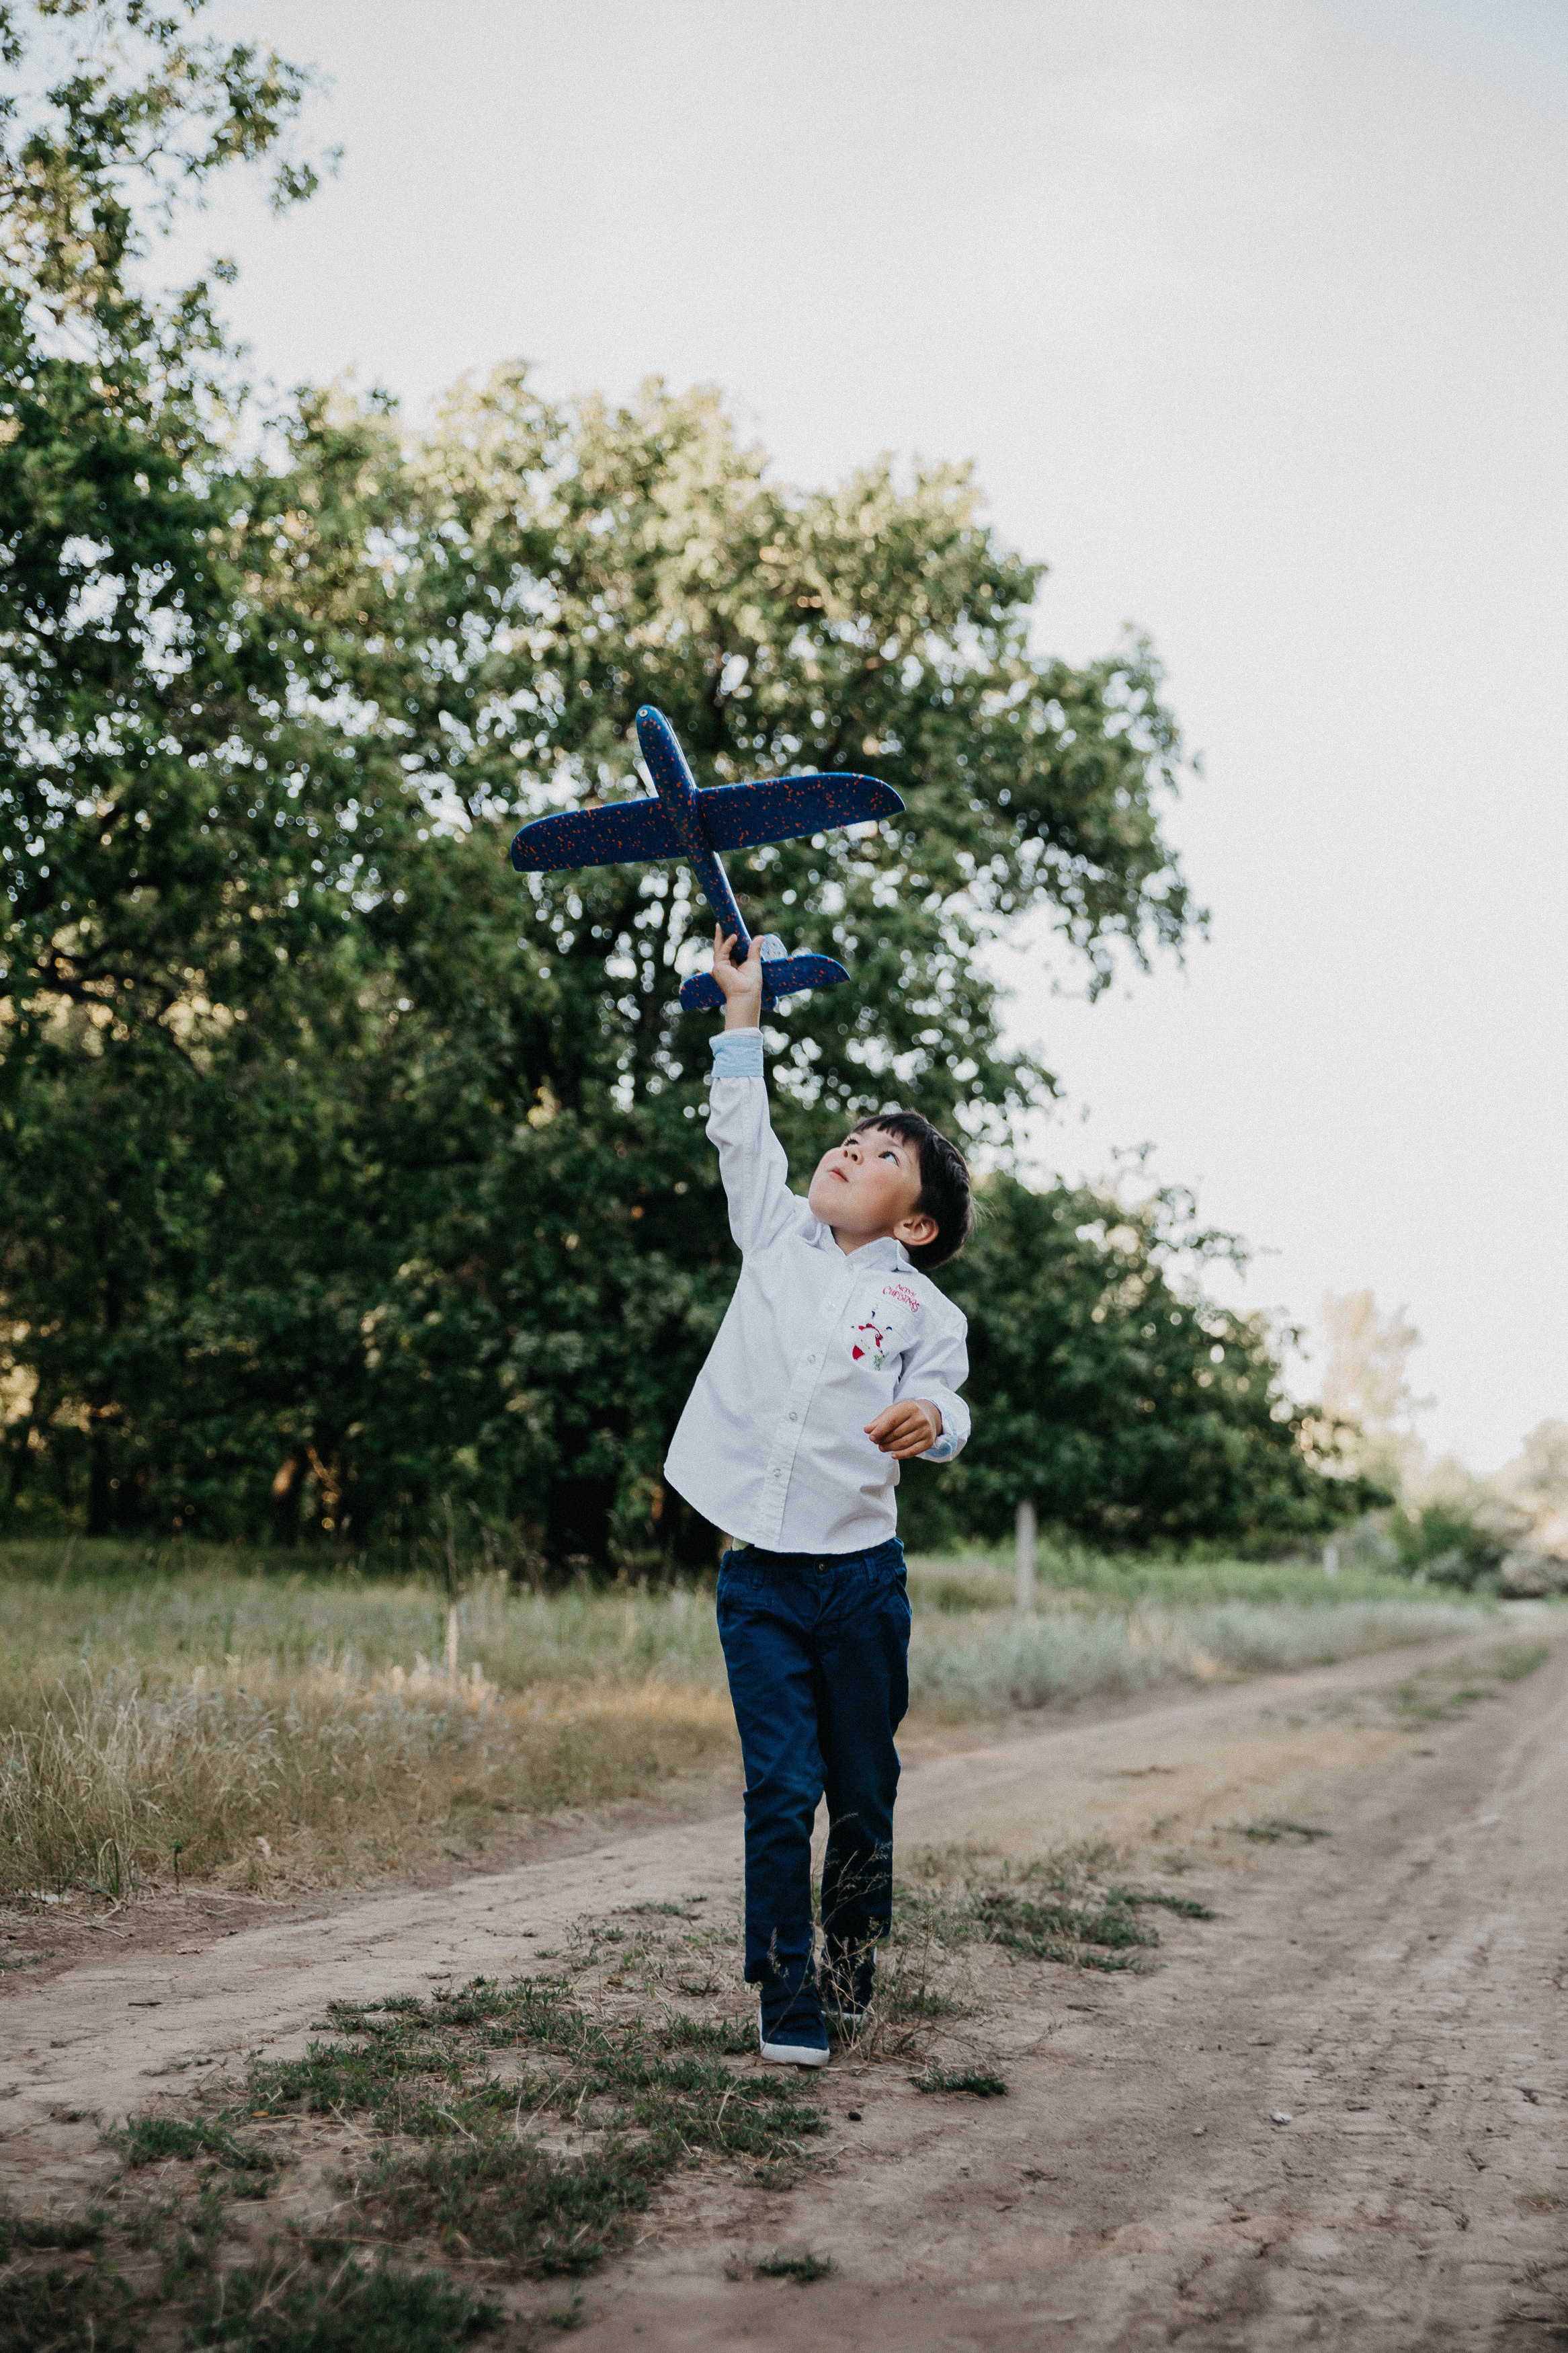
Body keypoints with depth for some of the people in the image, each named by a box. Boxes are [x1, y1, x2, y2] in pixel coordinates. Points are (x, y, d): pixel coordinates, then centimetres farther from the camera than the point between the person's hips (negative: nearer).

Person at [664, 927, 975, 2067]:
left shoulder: (924, 1309, 4)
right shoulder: (779, 1237, 12)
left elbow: (943, 1400, -7)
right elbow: (743, 1133, 19)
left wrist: (929, 1419, -31)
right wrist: (744, 1009, 21)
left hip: (859, 1574, -1)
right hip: (759, 1573, 1)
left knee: (862, 1790, 7)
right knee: (780, 1789, -2)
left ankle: (854, 1959, 29)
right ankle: (786, 1995, 8)